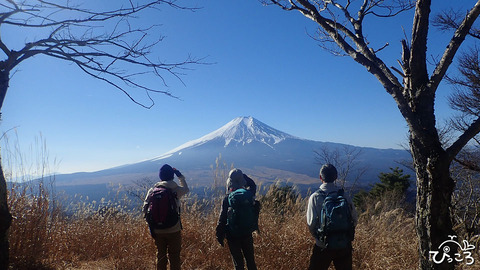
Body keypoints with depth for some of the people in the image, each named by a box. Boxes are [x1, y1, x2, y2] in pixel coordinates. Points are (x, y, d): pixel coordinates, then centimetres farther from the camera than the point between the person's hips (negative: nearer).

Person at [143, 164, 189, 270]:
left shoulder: (152, 190, -4)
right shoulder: (176, 189, -11)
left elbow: (145, 209, -3)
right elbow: (186, 189, 12)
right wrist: (180, 176, 20)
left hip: (158, 231, 3)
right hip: (174, 230, -2)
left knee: (160, 255, 16)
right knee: (174, 256, 9)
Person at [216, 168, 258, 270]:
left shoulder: (227, 198, -14)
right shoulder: (250, 195, -9)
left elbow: (222, 219, -11)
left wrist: (220, 236, -2)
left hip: (233, 236, -3)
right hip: (248, 234, 3)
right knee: (250, 260, 18)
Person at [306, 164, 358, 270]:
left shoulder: (315, 197, -12)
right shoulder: (344, 196, -5)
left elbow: (311, 223, -11)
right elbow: (354, 219, 1)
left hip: (323, 246, -3)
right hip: (344, 246, 3)